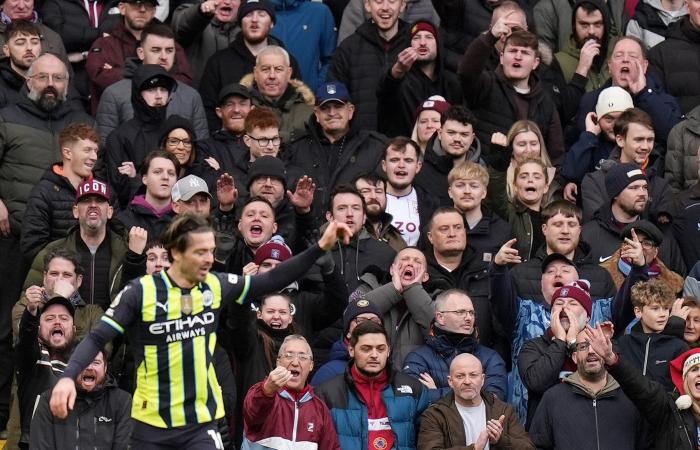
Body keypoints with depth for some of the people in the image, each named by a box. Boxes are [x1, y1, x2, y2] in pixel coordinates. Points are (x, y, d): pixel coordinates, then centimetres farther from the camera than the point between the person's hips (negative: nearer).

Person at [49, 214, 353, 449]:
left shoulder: (216, 286, 0)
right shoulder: (142, 291, -12)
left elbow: (272, 280, 5)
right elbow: (97, 338, -11)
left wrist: (321, 247, -3)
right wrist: (68, 377, -26)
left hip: (201, 424, 2)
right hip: (153, 425, -2)